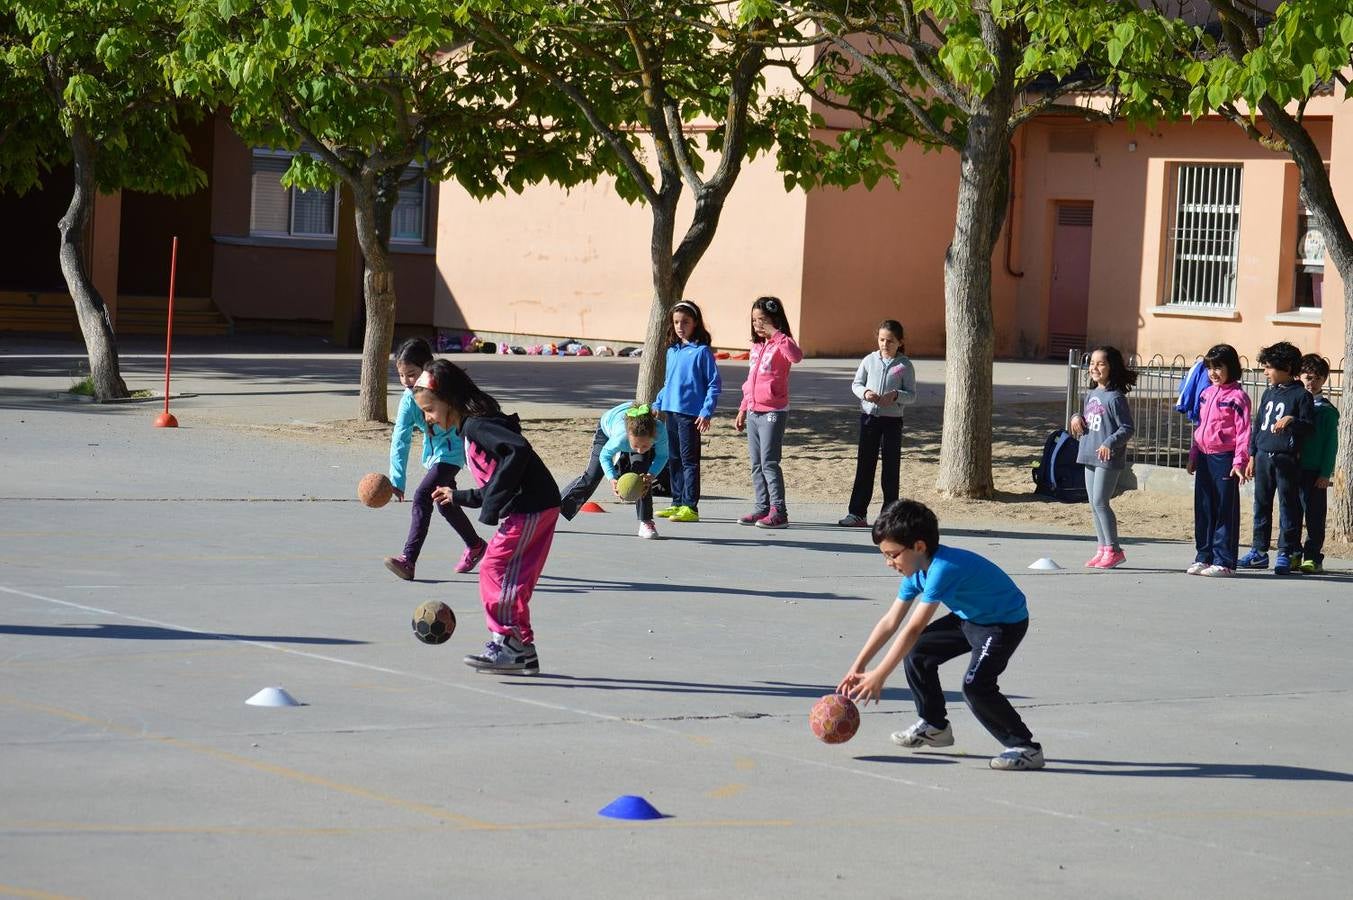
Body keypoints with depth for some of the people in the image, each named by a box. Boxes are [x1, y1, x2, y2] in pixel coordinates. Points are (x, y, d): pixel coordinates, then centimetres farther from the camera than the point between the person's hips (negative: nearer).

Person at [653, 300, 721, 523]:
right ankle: (677, 503, 21)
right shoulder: (672, 351, 13)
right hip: (671, 411, 8)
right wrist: (657, 404, 16)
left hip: (691, 414, -8)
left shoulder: (701, 351, -8)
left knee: (689, 460, -6)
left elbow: (714, 384, -9)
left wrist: (706, 412, -15)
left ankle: (690, 507, -5)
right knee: (674, 459, 13)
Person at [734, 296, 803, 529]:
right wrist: (743, 409, 21)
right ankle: (762, 508, 14)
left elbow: (796, 356, -33)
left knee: (769, 462, -10)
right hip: (754, 412, 8)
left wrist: (776, 335, -28)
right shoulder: (756, 346, 16)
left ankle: (779, 512, -7)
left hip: (773, 411, -8)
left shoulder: (780, 344, -9)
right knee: (756, 464, 9)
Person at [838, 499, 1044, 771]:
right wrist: (858, 667, 2)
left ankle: (1026, 748, -14)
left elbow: (913, 629, -35)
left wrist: (879, 676, -33)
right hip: (969, 618, 10)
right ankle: (934, 726, 26)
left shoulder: (943, 569, -34)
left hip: (1006, 623, -10)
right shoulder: (917, 571, -4)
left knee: (976, 684, -25)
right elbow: (890, 622, 4)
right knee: (916, 652, 9)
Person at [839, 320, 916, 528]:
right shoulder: (870, 360, 4)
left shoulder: (905, 366, -2)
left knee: (891, 468, 3)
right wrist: (865, 392, -13)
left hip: (892, 419, -2)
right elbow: (856, 384, 8)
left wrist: (896, 395, -22)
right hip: (869, 417, 2)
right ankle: (857, 512, 5)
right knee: (864, 465, 3)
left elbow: (912, 395, -3)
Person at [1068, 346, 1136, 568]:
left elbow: (1127, 428, -14)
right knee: (1094, 503, 10)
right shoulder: (1091, 395, 13)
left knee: (1100, 502, -10)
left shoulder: (1115, 397, -12)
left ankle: (1113, 550, -4)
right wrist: (1076, 417, 5)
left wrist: (1110, 443, -27)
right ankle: (1102, 548, 17)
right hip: (1090, 456, 9)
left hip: (1108, 458, -9)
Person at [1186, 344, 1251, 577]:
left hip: (1224, 458, -7)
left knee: (1225, 511, -2)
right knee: (1203, 509, 11)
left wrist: (1240, 462, -17)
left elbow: (1243, 431, -11)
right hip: (1204, 458, 7)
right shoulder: (1206, 393, 15)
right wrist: (1193, 456, 18)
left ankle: (1224, 561, -1)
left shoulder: (1237, 396, -8)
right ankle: (1204, 557, 18)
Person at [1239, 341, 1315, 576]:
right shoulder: (1268, 393, 14)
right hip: (1263, 457, 6)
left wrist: (1291, 420, -24)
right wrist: (1252, 456, 15)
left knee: (1288, 506, -3)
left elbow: (1310, 426, -7)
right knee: (1261, 504, 10)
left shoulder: (1300, 395, -5)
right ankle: (1259, 552, 16)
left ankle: (1286, 553, 1)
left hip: (1286, 458, -6)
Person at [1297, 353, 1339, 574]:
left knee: (1314, 515, 0)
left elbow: (1331, 444, -2)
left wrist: (1325, 473, -8)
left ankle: (1313, 557, 3)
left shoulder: (1327, 410, -2)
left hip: (1315, 471, -3)